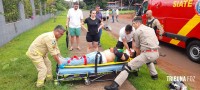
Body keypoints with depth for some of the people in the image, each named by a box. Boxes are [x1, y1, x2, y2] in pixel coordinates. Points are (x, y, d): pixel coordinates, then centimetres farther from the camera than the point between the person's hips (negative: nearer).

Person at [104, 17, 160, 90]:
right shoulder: (151, 29, 22)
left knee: (128, 66, -8)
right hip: (156, 53, 8)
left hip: (147, 54, -8)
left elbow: (137, 47, 7)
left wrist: (138, 56, 22)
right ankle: (154, 75, 49)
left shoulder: (137, 31, 2)